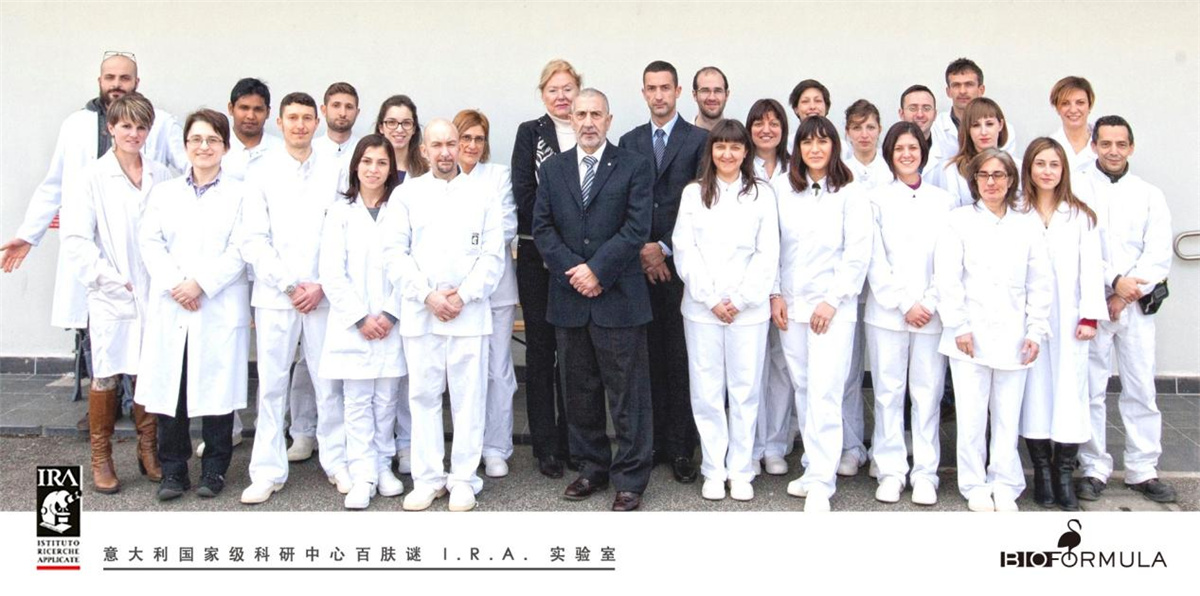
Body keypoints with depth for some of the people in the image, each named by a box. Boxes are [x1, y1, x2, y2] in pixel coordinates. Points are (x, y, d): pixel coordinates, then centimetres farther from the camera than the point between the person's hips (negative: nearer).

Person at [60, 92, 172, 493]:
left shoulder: (161, 176, 4)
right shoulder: (93, 178, -2)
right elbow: (75, 240, -5)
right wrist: (110, 279, -10)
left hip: (154, 295, 2)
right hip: (111, 297, -2)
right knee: (105, 377, 5)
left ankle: (148, 451, 24)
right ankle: (101, 459, 18)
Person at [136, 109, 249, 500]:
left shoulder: (240, 193, 7)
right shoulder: (164, 192, 18)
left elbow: (239, 251, -3)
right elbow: (150, 243, 7)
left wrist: (200, 284, -13)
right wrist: (174, 284, -9)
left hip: (220, 309, -3)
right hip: (170, 309, 3)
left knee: (217, 389, 0)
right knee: (170, 388, 2)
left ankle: (214, 471, 13)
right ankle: (173, 471, 14)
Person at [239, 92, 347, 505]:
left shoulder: (334, 173, 6)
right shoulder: (261, 174, 5)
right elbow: (254, 240, 0)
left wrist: (322, 285, -6)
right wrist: (290, 285, -7)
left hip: (323, 295, 0)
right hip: (275, 296, 0)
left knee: (330, 384, 5)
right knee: (271, 385, 3)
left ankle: (337, 461, 18)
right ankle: (268, 471, 13)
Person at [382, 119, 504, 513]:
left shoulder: (483, 194, 8)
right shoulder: (407, 194, 8)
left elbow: (493, 255, 2)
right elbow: (394, 253, 2)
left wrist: (463, 296, -9)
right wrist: (428, 296, -8)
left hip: (469, 313, 0)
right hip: (419, 313, 1)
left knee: (468, 397, 2)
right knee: (423, 395, 4)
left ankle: (463, 479, 12)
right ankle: (427, 479, 14)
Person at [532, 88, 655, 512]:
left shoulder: (635, 167, 0)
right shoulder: (552, 169, 11)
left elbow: (637, 228, -8)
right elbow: (541, 227, 5)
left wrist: (596, 269, -14)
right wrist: (574, 272, -8)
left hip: (619, 298, -4)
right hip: (568, 299, 4)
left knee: (627, 393, 1)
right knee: (579, 391, 12)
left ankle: (630, 479, 12)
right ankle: (591, 468, 26)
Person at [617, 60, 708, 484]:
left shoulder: (699, 139, 2)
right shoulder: (629, 142, 14)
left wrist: (665, 248, -8)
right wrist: (640, 250, -3)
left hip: (679, 262, -3)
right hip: (640, 261, 3)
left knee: (680, 356, -2)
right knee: (648, 355, 6)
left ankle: (681, 448, 5)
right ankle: (652, 442, 14)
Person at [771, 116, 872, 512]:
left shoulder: (850, 193, -2)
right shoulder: (782, 189, 6)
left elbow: (858, 253, -5)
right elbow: (772, 245, 8)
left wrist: (832, 300, -10)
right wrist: (775, 294, 1)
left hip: (833, 306, -3)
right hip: (790, 304, 4)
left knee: (824, 393, -8)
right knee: (803, 389, 8)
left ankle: (821, 483, -3)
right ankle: (815, 468, 20)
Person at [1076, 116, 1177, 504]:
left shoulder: (1150, 195, 11)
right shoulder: (1076, 191, 3)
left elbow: (1159, 254, 2)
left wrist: (1125, 296, -9)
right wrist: (1114, 281, -15)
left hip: (1137, 304, 2)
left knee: (1141, 388, 3)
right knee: (1091, 388, 0)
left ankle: (1143, 469, 13)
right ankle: (1094, 468, 9)